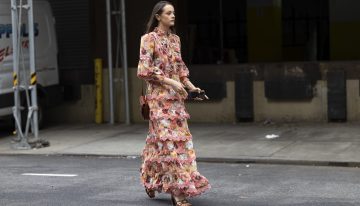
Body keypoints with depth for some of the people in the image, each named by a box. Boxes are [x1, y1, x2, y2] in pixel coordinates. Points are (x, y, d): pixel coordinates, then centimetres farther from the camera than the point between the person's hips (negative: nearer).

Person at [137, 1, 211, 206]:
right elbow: (144, 69, -13)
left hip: (176, 96, 7)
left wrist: (189, 85, 5)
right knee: (169, 139, -10)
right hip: (159, 96, -7)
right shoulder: (149, 39, -7)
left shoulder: (175, 39, 13)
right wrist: (170, 82, -19)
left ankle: (153, 180, 25)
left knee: (180, 137, 9)